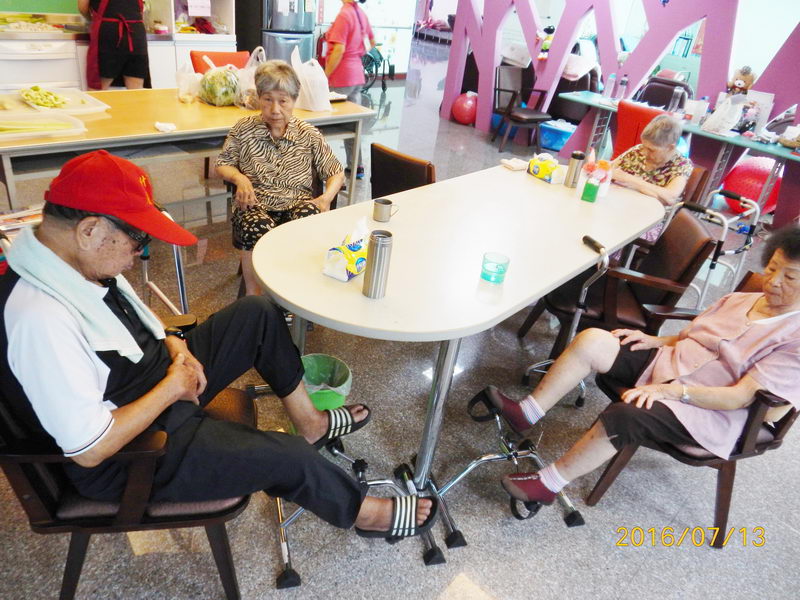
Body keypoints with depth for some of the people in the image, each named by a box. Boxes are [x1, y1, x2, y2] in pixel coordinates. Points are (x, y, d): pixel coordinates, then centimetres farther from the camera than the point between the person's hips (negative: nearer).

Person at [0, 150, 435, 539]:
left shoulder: (76, 258, -9)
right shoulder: (40, 321, -35)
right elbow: (90, 450, -31)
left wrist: (174, 347, -6)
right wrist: (172, 388, -21)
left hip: (158, 378, 9)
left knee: (258, 314, 7)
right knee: (288, 459, -14)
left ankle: (310, 422, 20)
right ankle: (363, 512, 18)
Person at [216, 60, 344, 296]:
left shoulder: (309, 134, 6)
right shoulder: (244, 130, 7)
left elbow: (336, 173, 9)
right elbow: (223, 164, 16)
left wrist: (326, 197, -12)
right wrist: (239, 177, -7)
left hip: (297, 205, 1)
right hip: (256, 205, 0)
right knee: (258, 228, -36)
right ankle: (253, 296, -14)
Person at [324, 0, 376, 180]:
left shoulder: (344, 15, -15)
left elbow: (338, 51, -20)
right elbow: (372, 43, 21)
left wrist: (324, 77, -15)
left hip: (341, 77, -8)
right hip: (357, 74, 8)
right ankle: (356, 166, 18)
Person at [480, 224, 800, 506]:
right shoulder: (738, 300, 12)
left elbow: (742, 396, -18)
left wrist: (673, 390, -27)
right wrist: (655, 340, 1)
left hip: (707, 412, -6)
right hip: (666, 363, 7)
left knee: (628, 413, -36)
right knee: (593, 340, -17)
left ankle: (548, 483, -21)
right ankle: (526, 413, -13)